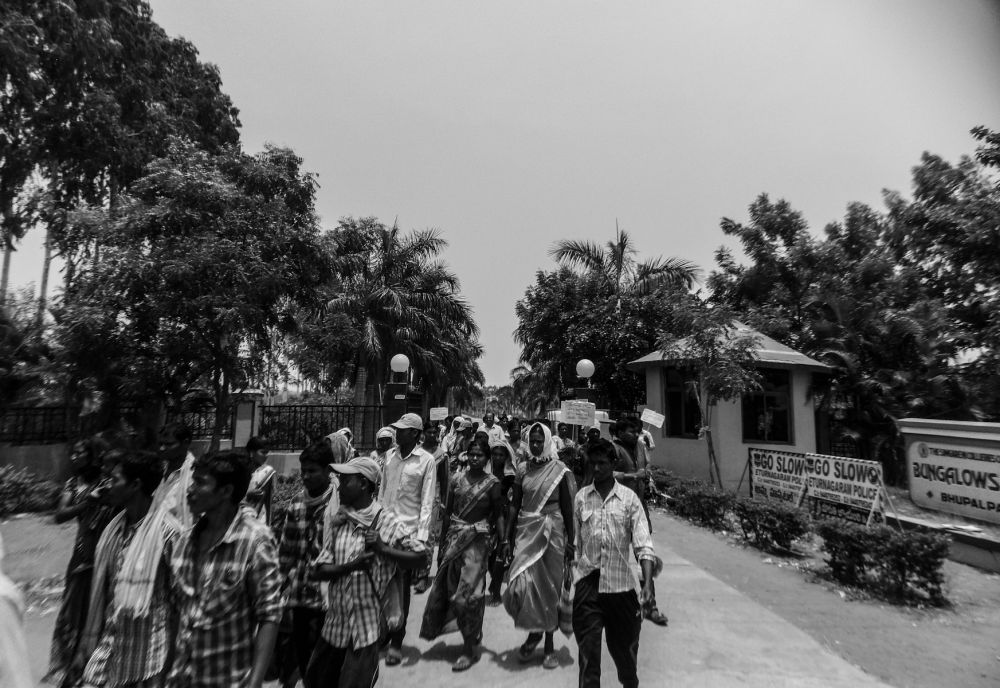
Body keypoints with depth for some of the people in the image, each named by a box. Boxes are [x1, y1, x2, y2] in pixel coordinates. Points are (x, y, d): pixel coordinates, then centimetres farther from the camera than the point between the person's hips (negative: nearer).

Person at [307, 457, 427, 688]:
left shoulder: (388, 523, -15)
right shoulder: (338, 521, 0)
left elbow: (420, 557, -12)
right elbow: (318, 571, -2)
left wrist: (383, 549, -23)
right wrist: (349, 566, -21)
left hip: (366, 628, -6)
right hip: (334, 624, 6)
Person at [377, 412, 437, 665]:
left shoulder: (426, 460, -9)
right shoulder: (390, 455, 5)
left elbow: (427, 502, -9)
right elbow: (382, 491, 13)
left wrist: (422, 537, -13)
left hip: (408, 531, -4)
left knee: (401, 587, 6)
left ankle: (396, 642, 22)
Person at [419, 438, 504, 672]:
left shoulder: (492, 483, -7)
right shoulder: (457, 480, 3)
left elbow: (499, 516, -5)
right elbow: (448, 513, 8)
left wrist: (502, 545, -11)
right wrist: (442, 544, 9)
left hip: (477, 541, -5)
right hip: (454, 539, 5)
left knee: (468, 593, 0)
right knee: (449, 589, 13)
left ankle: (470, 648, 18)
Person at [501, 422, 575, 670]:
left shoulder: (558, 469, -4)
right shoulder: (523, 469, 2)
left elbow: (567, 506, 0)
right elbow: (515, 505, 5)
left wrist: (570, 539, 0)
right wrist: (508, 537, 4)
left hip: (552, 530, -2)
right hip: (527, 529, 2)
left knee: (549, 584, 6)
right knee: (524, 582, -7)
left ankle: (549, 643, 25)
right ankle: (534, 630, 21)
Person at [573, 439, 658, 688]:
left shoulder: (629, 498, -6)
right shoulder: (581, 497, -1)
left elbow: (643, 544, -11)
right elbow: (575, 543, 5)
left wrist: (648, 582, -21)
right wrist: (568, 575, 4)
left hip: (621, 583, 0)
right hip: (588, 583, 0)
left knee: (625, 644, 20)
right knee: (588, 648, 3)